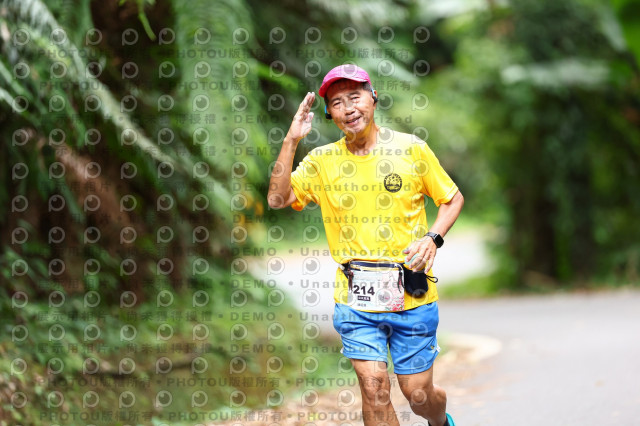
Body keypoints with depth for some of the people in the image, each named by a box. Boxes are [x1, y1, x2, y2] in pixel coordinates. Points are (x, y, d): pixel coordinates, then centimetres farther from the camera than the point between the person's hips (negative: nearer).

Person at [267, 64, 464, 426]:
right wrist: (291, 141, -14)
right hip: (356, 298, 1)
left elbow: (453, 198, 9)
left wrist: (432, 238, -8)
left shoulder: (411, 148, 0)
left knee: (418, 393, 6)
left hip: (412, 295, -1)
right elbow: (278, 199, -8)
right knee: (374, 386, -8)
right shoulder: (322, 160, 2)